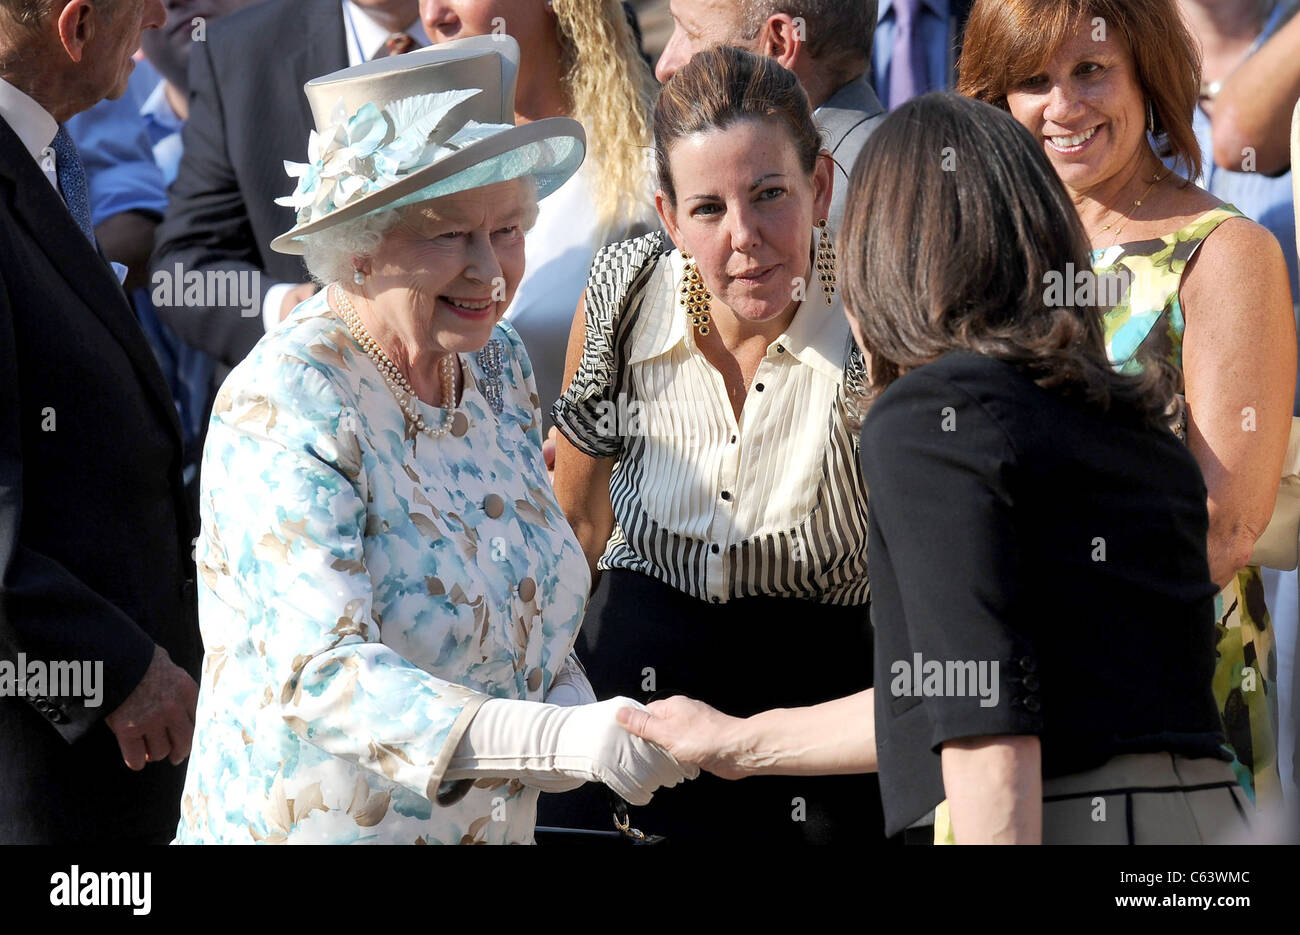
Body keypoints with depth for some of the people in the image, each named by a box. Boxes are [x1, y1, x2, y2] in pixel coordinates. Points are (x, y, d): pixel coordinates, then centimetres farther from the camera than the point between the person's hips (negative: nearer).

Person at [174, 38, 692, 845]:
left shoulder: (499, 364, 1)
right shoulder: (285, 409, -21)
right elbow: (322, 677, -30)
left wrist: (570, 696, -9)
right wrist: (572, 744, -40)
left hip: (494, 824, 7)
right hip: (311, 824, -7)